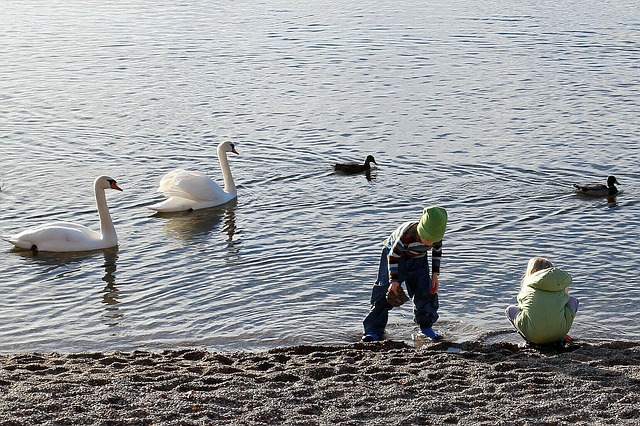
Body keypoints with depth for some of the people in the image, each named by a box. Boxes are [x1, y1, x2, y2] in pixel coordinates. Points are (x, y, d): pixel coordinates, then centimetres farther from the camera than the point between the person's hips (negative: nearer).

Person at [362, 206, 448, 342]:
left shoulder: (435, 236, -24)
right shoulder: (407, 235, -40)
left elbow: (437, 252, -1)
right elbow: (393, 256, -27)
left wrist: (435, 275, -4)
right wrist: (394, 280, -30)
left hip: (418, 260, 4)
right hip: (394, 254, -4)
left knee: (425, 291, -5)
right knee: (384, 291, -10)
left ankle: (426, 326, 14)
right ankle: (374, 331, -4)